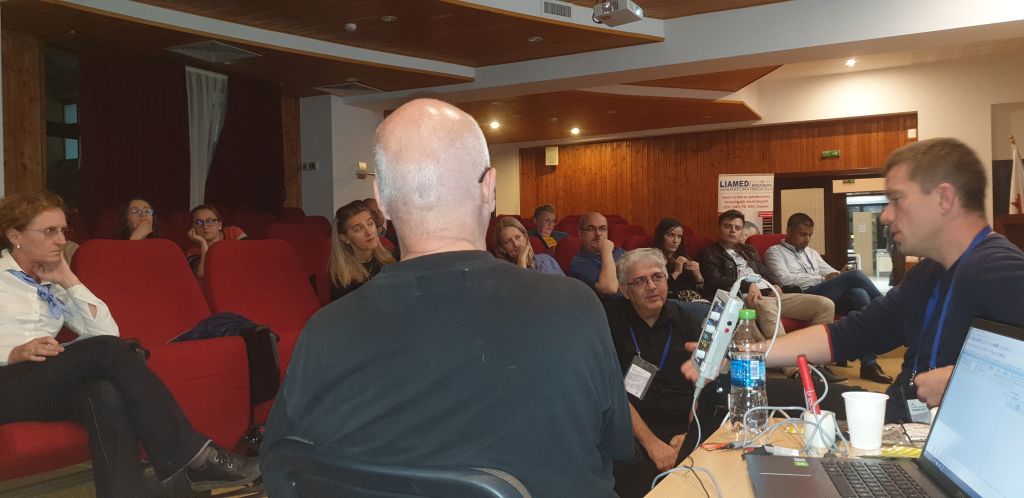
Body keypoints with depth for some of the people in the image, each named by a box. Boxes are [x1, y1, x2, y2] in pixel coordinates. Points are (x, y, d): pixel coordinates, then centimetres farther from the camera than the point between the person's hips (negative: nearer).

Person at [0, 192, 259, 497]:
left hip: (48, 386, 4)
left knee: (106, 396, -32)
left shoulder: (52, 286, 21)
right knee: (108, 350, -26)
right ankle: (188, 456, -27)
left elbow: (106, 331, 10)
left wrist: (68, 280, 7)